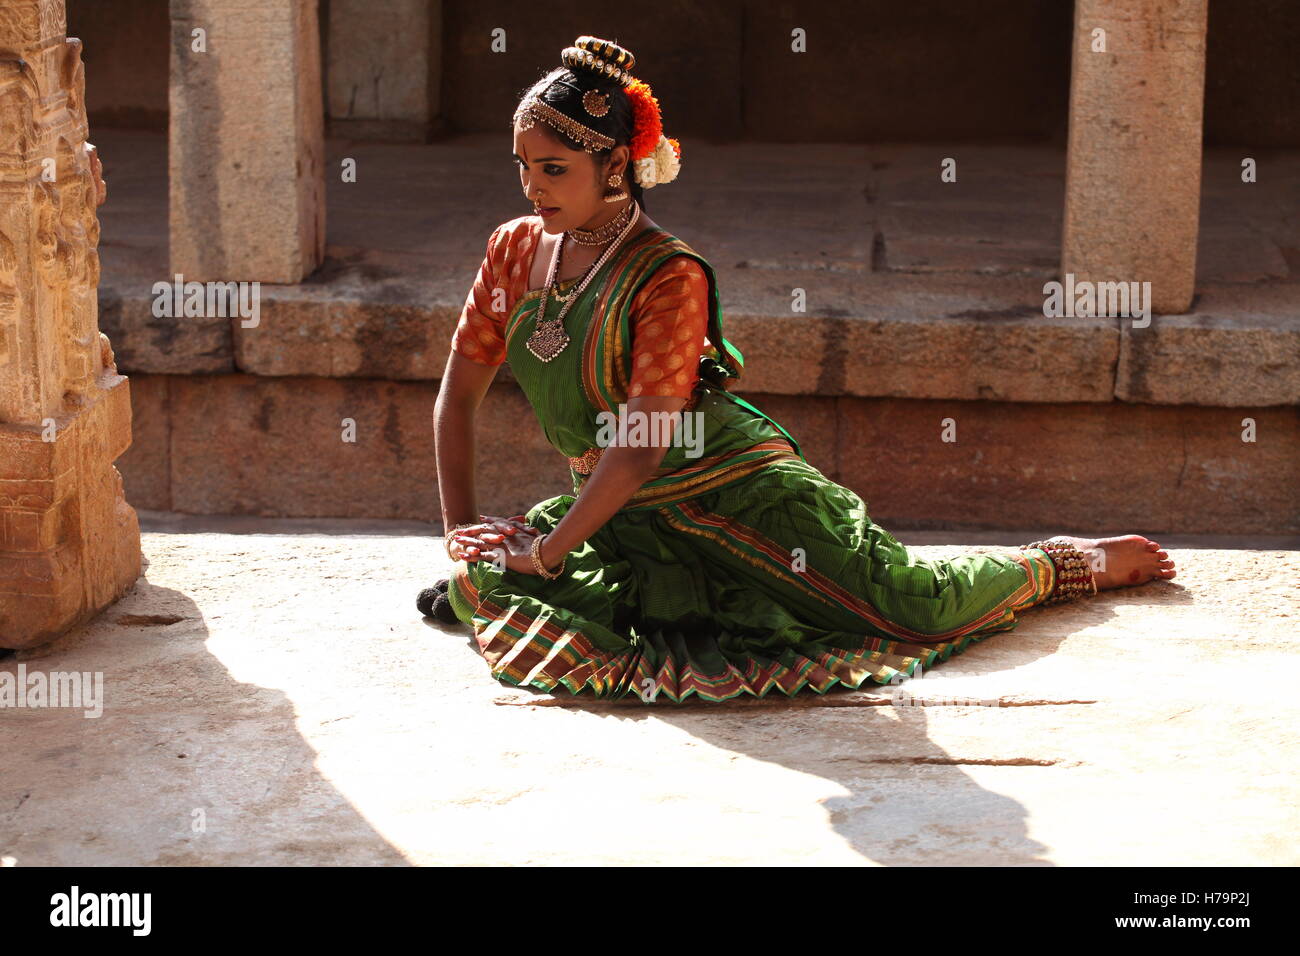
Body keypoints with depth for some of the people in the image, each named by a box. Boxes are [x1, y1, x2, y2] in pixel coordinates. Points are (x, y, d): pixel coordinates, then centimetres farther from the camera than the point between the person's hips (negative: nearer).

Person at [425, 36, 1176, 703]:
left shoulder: (670, 276, -19)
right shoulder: (516, 251, 1)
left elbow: (642, 450, -23)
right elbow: (459, 394, 7)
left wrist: (547, 551, -22)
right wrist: (463, 530, 1)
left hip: (734, 485, -6)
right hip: (618, 510, 6)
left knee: (923, 608, -11)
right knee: (480, 578, -17)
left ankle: (1075, 563, 17)